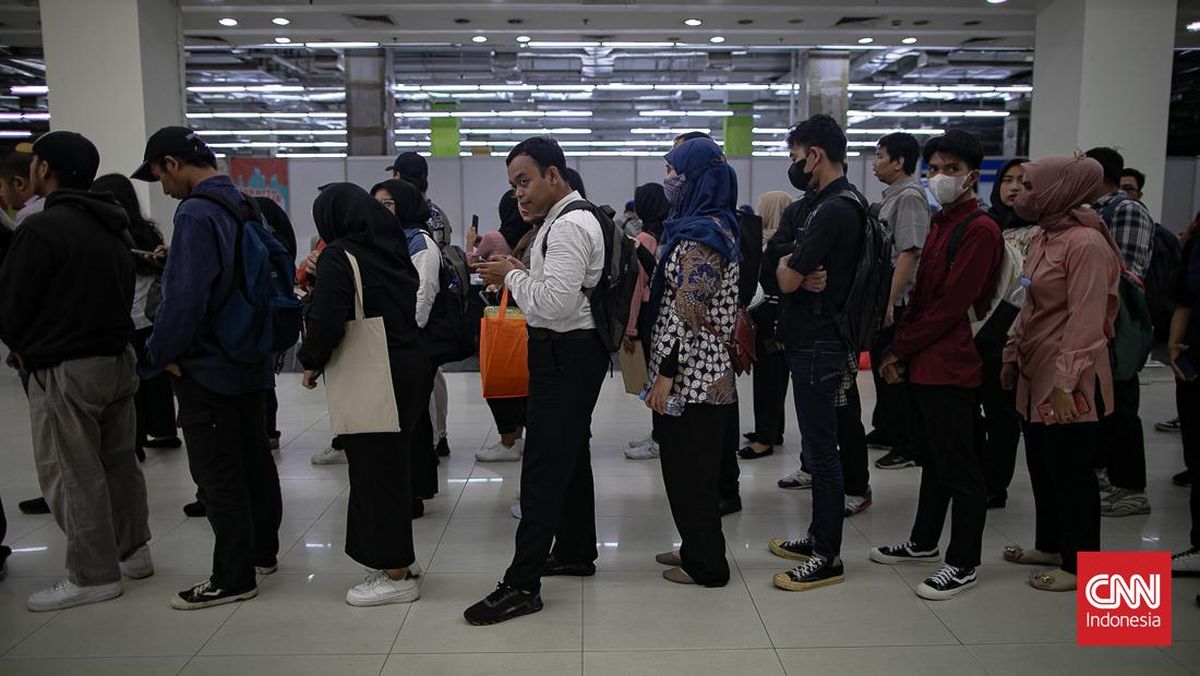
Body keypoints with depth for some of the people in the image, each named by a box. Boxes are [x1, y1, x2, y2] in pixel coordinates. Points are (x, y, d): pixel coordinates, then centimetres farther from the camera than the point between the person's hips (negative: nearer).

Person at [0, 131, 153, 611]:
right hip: (117, 358, 8)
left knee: (72, 475, 1)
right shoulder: (114, 228, 10)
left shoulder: (42, 228, -16)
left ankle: (93, 575, 8)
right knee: (118, 460, 16)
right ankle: (132, 551, 26)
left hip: (65, 371, -8)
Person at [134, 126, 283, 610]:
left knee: (218, 475, 0)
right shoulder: (244, 207, 10)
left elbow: (185, 297, -24)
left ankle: (234, 577, 9)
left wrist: (159, 355, -12)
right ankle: (261, 552, 29)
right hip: (251, 361, 9)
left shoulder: (197, 214, -18)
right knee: (254, 461, 17)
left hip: (208, 368, -9)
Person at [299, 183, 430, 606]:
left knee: (374, 468, 2)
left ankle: (396, 576, 10)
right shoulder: (394, 249, 10)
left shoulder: (339, 257, -12)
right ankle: (400, 557, 31)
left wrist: (311, 363, -4)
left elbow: (327, 320, -20)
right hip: (411, 365, 8)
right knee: (393, 462, 18)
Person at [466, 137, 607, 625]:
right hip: (570, 351, 11)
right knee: (571, 453, 19)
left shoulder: (569, 226, -17)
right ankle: (575, 552, 33)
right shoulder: (565, 220, 16)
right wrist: (515, 273, 5)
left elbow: (555, 301, -26)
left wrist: (512, 275, -13)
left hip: (566, 355, -11)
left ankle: (522, 585, -4)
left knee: (543, 466, -9)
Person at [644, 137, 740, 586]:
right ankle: (697, 549, 30)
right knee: (690, 466, 18)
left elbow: (688, 313, -22)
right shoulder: (713, 225, 14)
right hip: (703, 376, 10)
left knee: (690, 470, 1)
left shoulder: (700, 236, -17)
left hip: (690, 377, -10)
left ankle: (706, 565, 13)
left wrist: (666, 373, -20)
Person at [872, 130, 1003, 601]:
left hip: (951, 367, -9)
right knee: (935, 459, 20)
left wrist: (901, 349, -13)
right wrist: (899, 350, 6)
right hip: (923, 364, 9)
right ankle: (924, 543, 33)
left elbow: (951, 305, -19)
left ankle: (963, 564, 14)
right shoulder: (941, 224, 15)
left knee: (960, 468, 2)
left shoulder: (980, 230, -14)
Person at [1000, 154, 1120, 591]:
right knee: (1041, 464, 17)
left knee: (1071, 471, 2)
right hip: (1036, 375, 9)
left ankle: (1080, 563, 16)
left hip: (1068, 383, -9)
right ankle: (1051, 545, 32)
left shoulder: (1086, 244, -17)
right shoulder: (1043, 237, 11)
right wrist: (1013, 354, 16)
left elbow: (1086, 320, -21)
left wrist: (1065, 382, -23)